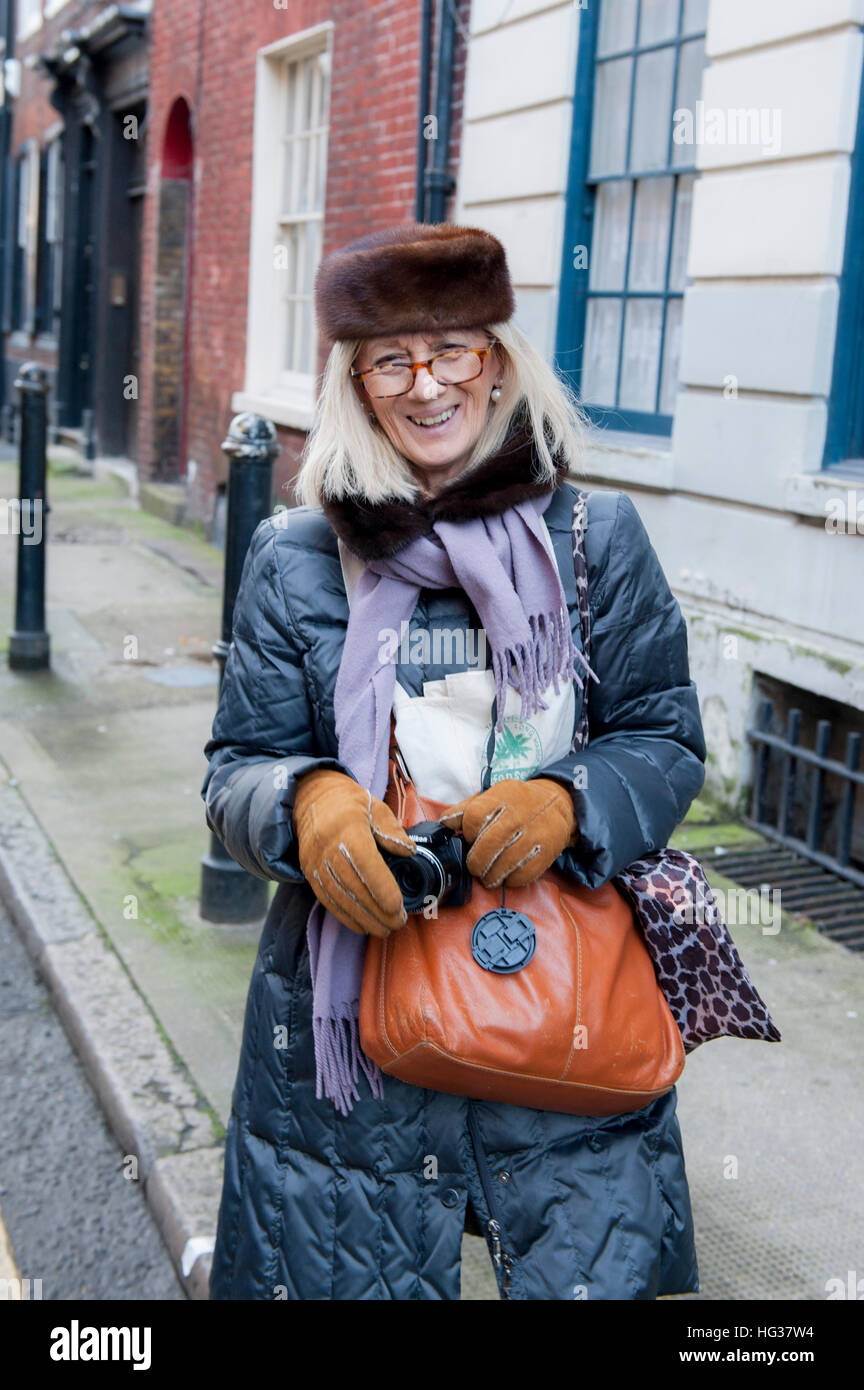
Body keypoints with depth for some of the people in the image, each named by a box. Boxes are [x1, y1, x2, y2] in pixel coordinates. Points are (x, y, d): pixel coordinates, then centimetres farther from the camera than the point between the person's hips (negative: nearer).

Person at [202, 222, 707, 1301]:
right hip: (347, 1001, 1)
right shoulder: (295, 557, 1)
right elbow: (237, 768, 2)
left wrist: (570, 799, -19)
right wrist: (305, 797, -21)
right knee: (347, 1272, 12)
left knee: (593, 1274, 5)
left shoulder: (599, 536, 1)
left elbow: (667, 738, 2)